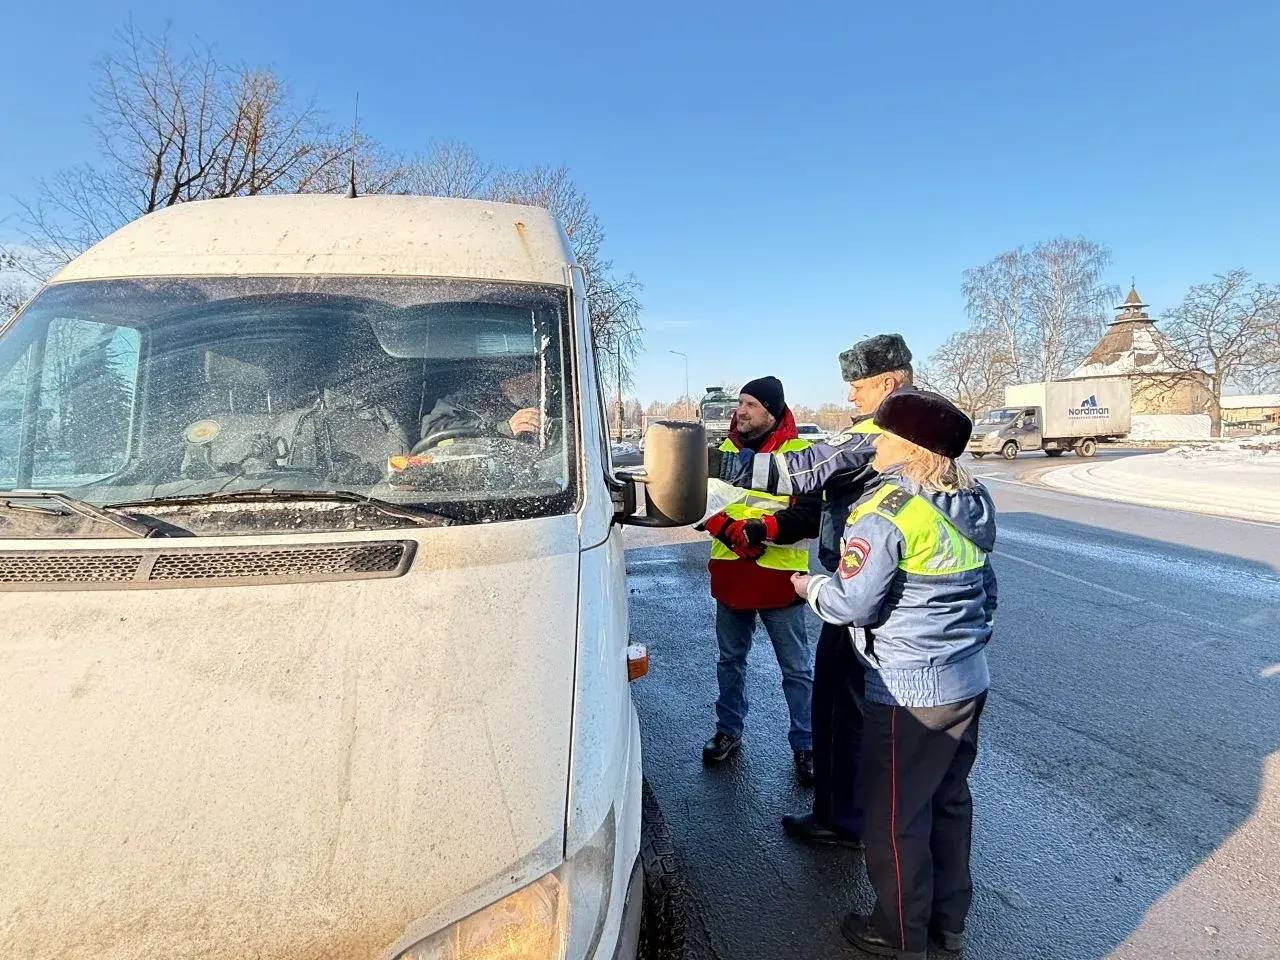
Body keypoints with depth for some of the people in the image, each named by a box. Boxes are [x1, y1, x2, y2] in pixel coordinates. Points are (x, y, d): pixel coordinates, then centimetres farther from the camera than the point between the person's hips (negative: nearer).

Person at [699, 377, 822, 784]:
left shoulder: (799, 452, -10)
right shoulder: (725, 449, 5)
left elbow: (810, 517, -16)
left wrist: (761, 528, -25)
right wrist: (735, 533, -17)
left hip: (779, 578, -4)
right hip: (730, 575, 5)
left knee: (796, 669, 10)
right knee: (730, 659, 20)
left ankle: (805, 746, 26)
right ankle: (728, 730, 38)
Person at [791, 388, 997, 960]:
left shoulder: (888, 508, -20)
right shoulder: (974, 503, 5)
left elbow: (854, 605, -19)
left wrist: (810, 587, 0)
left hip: (908, 693, -9)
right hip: (970, 681, 9)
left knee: (895, 817, 9)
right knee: (949, 803, 22)